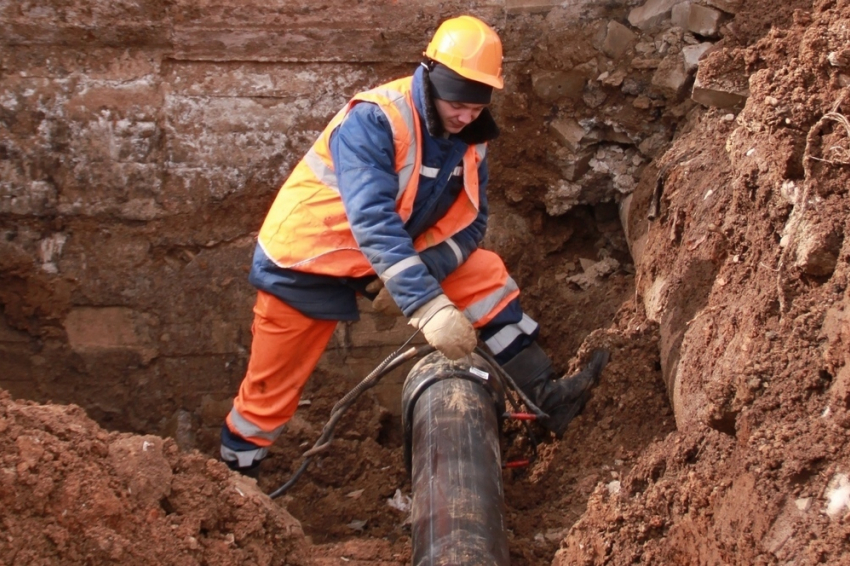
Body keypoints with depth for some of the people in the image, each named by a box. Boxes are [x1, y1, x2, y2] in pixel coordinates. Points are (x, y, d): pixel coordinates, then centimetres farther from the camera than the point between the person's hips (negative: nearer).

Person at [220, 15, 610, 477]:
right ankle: (234, 472, 24)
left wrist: (418, 271, -26)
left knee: (487, 277, -6)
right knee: (273, 384, 2)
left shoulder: (469, 139, -7)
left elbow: (470, 222, -7)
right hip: (309, 257, -6)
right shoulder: (374, 121, -30)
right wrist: (428, 306, -49)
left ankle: (542, 395, -1)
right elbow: (373, 222, -40)